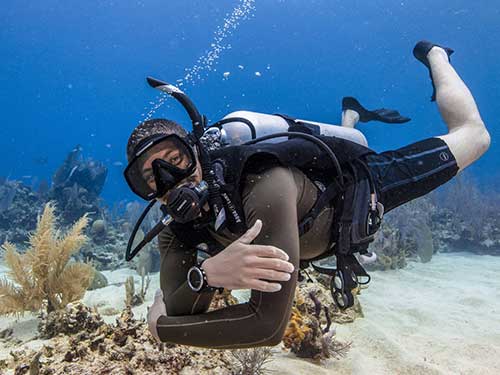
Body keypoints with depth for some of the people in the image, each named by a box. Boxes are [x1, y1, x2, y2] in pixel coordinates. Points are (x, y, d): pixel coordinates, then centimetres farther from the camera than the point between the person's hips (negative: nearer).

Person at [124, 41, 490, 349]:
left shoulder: (263, 184, -48)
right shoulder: (177, 232, -26)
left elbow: (268, 324, -48)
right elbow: (172, 312, -30)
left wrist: (161, 326, -37)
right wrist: (207, 273, -54)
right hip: (312, 175, 5)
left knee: (472, 133, 15)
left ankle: (433, 55, 37)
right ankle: (352, 115, 67)